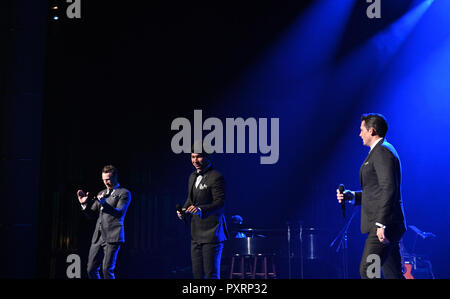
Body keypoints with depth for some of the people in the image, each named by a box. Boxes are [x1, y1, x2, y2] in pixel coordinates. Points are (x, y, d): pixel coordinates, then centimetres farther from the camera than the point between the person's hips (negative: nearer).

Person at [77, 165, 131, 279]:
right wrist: (84, 204, 2)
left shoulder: (124, 193, 1)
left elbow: (119, 213, -12)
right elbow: (92, 214, 21)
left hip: (112, 236, -7)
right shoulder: (101, 193, 21)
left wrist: (104, 203, -24)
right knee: (91, 270, 4)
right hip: (98, 237, 7)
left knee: (107, 270, -13)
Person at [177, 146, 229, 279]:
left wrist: (201, 209, -31)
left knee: (211, 274, -5)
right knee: (197, 274, 12)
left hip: (211, 233, -8)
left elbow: (220, 203, -17)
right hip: (196, 233, 8)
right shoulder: (192, 177, 15)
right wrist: (183, 210, 4)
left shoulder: (216, 177, -12)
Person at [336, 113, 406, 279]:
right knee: (393, 274, 10)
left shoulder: (381, 151, -11)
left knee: (367, 271, -12)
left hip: (383, 224, -11)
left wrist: (381, 224, -24)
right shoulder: (383, 151, 22)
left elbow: (388, 189, -21)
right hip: (385, 226, 11)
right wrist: (352, 196, 14)